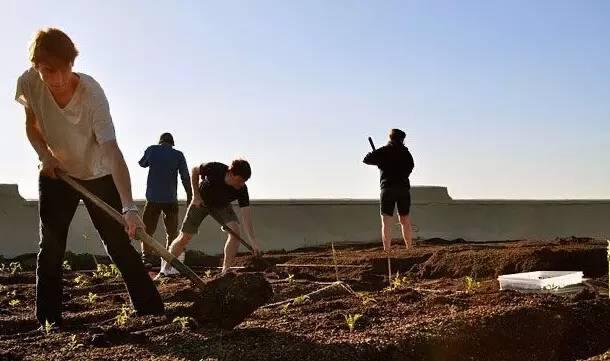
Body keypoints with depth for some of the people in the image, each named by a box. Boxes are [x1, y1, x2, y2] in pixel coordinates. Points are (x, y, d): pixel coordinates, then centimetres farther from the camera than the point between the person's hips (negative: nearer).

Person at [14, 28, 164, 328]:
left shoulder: (91, 93, -32)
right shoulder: (28, 84, -20)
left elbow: (112, 151, -42)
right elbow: (31, 125, 2)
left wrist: (129, 207, -52)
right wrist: (45, 156, -17)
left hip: (99, 175, -3)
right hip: (55, 174, 3)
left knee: (119, 244, -8)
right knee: (50, 247, 1)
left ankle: (153, 312, -1)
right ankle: (49, 320, 11)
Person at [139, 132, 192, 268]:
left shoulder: (152, 150, 2)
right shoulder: (178, 155, -1)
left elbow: (142, 163, 20)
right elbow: (185, 177, -4)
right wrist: (189, 195, 3)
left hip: (153, 198, 0)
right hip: (171, 199, 0)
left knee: (147, 230, 7)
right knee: (172, 232, 10)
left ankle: (146, 258, -3)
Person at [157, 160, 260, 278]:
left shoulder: (242, 189, -30)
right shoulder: (215, 169, -35)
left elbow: (246, 215, -32)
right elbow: (195, 171, -14)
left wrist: (253, 241, -40)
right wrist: (196, 195, -19)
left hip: (222, 206, 1)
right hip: (201, 201, -1)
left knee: (235, 230, -22)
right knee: (185, 237, -1)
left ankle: (225, 271, -13)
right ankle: (165, 269, 18)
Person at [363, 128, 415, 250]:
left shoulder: (383, 151, 0)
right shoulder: (405, 151, 10)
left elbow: (366, 159, -1)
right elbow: (410, 166, 22)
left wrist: (379, 161, 16)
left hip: (388, 187, -3)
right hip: (404, 187, 3)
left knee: (386, 221, -5)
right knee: (405, 220, 15)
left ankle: (387, 251, -13)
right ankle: (409, 248, 21)